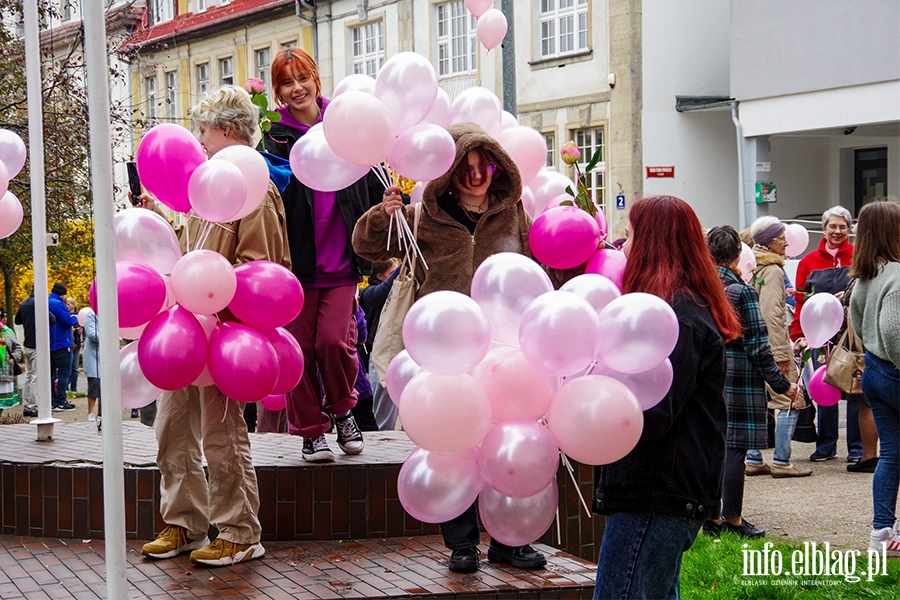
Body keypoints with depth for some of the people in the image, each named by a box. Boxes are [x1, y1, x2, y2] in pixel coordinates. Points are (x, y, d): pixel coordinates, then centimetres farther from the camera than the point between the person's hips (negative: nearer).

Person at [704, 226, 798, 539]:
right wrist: (782, 384, -4)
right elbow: (757, 346, -12)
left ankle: (711, 517, 15)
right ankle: (732, 519, 5)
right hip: (738, 380, -6)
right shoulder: (741, 292, -13)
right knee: (735, 447, 0)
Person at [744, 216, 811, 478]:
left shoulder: (753, 268, 13)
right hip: (771, 346, -9)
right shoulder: (773, 270, -13)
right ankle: (781, 462, -6)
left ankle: (754, 460, 14)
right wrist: (782, 353, -18)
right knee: (791, 401, -4)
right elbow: (772, 315, -19)